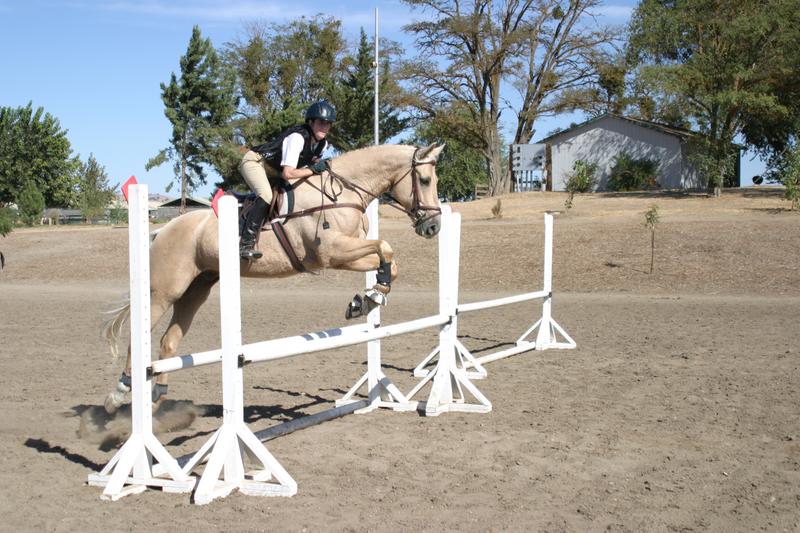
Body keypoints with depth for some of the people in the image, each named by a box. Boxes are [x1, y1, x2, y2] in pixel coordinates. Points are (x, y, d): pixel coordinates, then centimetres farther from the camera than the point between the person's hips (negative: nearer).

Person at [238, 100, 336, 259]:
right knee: (266, 196, -32)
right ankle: (246, 244, -30)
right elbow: (287, 173, -37)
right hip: (255, 161, -10)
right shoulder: (297, 137, -32)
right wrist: (313, 169, -30)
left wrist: (320, 163, -12)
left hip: (274, 169, 10)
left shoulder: (322, 143, -6)